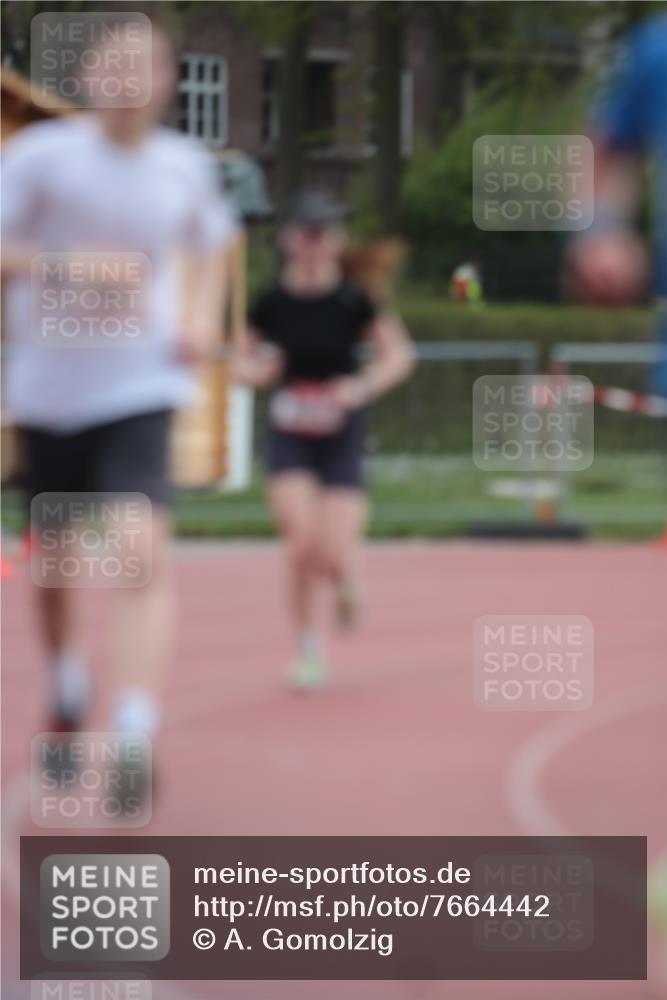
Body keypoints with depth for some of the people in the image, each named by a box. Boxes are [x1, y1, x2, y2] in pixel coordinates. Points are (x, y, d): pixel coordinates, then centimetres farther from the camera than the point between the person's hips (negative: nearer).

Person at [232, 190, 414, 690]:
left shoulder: (353, 301, -7)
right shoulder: (274, 302, -2)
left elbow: (398, 354, -1)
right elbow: (244, 360, 11)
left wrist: (364, 386, -18)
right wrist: (254, 371, -12)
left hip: (340, 434, -1)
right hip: (289, 435, 1)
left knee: (333, 558, -11)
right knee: (302, 545, -15)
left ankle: (345, 578, 29)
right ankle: (308, 649, 4)